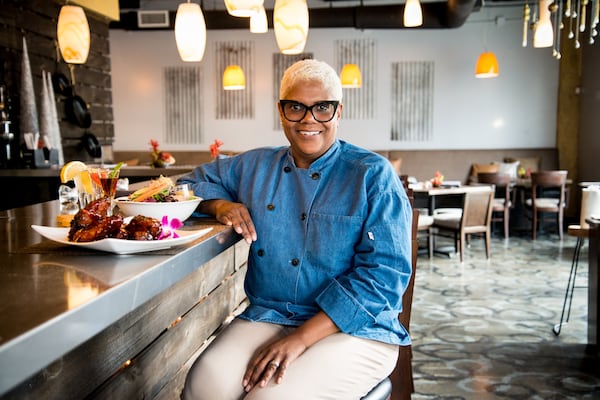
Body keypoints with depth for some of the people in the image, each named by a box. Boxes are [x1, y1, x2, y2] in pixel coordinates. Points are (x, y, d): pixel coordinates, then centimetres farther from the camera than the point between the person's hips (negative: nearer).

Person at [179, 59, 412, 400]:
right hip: (266, 316, 4)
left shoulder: (374, 176, -5)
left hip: (354, 329, -3)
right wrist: (220, 205, -1)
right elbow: (196, 180, 25)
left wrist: (301, 338, -19)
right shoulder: (256, 166, 11)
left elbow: (384, 275, -12)